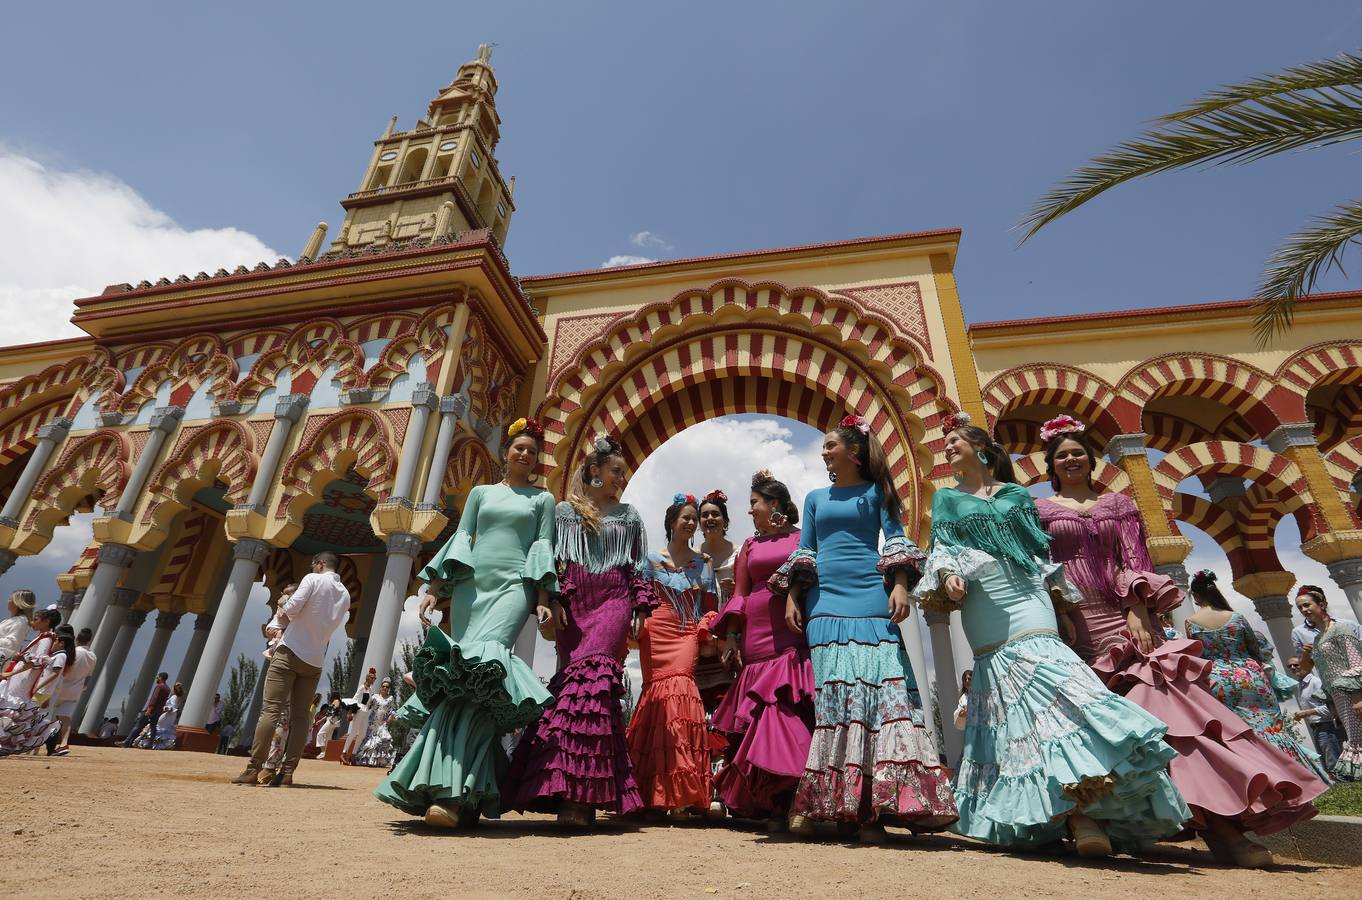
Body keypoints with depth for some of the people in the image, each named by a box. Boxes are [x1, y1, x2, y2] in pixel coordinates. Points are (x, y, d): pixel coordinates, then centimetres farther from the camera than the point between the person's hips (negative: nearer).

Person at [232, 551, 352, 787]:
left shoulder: (313, 579, -5)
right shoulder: (345, 595, 13)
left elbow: (292, 607, -15)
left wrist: (284, 611, 8)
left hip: (291, 651, -6)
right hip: (315, 660, 6)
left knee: (271, 710, -5)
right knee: (300, 715, 6)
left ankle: (253, 770, -6)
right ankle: (287, 771, 4)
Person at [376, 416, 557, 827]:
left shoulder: (543, 499, 15)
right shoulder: (480, 492, 19)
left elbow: (544, 548, 7)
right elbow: (460, 540, 14)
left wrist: (544, 600, -5)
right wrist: (434, 589, 4)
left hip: (513, 588, -3)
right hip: (471, 585, 3)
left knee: (479, 671, -21)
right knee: (462, 674, -5)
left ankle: (453, 792, -23)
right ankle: (466, 791, 4)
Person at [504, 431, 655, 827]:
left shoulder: (629, 515, 16)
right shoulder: (564, 510, 12)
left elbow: (640, 567, 14)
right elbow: (551, 559, 6)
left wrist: (641, 606, 5)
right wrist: (549, 600, -6)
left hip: (613, 601, 0)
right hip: (572, 601, 0)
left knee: (590, 677, -15)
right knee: (573, 678, -6)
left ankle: (581, 793, -14)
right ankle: (574, 791, 4)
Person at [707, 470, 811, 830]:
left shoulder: (803, 538, 7)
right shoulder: (750, 545, 18)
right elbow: (739, 593, 13)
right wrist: (730, 636, 4)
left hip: (797, 637, -3)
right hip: (758, 636, 3)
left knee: (792, 714, -7)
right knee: (760, 717, 1)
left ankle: (786, 804, 4)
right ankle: (774, 805, 13)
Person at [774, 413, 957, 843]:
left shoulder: (876, 492, 11)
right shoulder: (815, 498, 20)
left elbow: (897, 540, 4)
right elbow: (802, 553, 18)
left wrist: (900, 585, -11)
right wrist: (792, 597, 8)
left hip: (870, 598, -2)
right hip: (824, 601, 3)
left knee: (878, 688, -9)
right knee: (829, 695, -1)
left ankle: (872, 807, -5)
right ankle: (820, 802, 6)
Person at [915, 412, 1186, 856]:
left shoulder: (1017, 495, 17)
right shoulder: (946, 498, 16)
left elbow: (1042, 551, 15)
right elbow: (942, 548, 6)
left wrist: (1062, 608, 7)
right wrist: (948, 576, -16)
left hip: (1028, 601, 0)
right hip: (984, 616, 0)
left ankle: (1081, 814, -13)